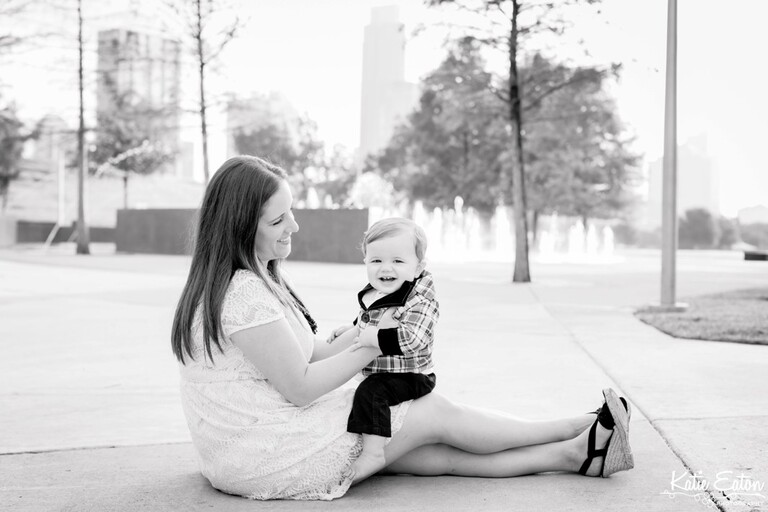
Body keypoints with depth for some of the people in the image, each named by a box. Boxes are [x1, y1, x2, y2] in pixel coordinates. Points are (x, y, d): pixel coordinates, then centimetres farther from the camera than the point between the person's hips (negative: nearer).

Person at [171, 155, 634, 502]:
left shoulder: (256, 279, 11)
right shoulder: (244, 292, -23)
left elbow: (310, 353, 10)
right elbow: (300, 387, -21)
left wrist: (365, 331, -4)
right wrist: (372, 345, -10)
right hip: (263, 460, -9)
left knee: (440, 454, 4)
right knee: (436, 413, -3)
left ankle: (575, 455, 9)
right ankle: (577, 431, 12)